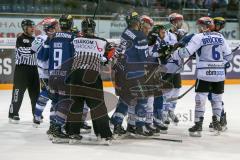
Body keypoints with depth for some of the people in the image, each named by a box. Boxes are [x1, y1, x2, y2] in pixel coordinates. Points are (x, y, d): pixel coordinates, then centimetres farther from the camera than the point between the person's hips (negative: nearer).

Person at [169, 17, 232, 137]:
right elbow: (228, 56, 14)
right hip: (219, 73, 5)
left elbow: (186, 51, -12)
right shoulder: (220, 37, 11)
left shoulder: (199, 37, -5)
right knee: (217, 98, 15)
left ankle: (198, 125, -3)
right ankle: (216, 123, 18)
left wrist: (174, 56, 3)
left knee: (200, 98, -2)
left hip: (204, 73, -5)